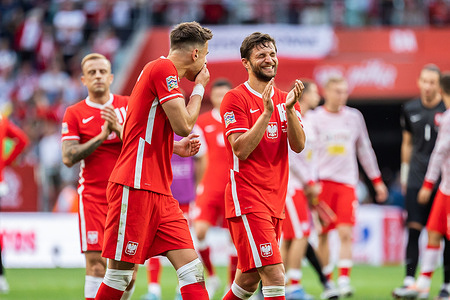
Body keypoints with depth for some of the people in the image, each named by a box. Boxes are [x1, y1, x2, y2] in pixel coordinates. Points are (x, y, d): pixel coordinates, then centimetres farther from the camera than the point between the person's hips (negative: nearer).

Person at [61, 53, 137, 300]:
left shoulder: (127, 105, 7)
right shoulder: (74, 114, 3)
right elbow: (68, 158, -7)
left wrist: (118, 128, -17)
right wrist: (102, 136, -15)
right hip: (93, 196, -2)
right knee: (96, 265, -9)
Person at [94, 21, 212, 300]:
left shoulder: (164, 69, 21)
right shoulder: (164, 68, -8)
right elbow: (184, 125, -14)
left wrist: (176, 147, 16)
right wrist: (199, 88, 0)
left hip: (160, 193, 10)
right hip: (136, 187, -10)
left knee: (192, 268, -1)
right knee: (120, 274, -4)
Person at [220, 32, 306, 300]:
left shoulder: (285, 99, 13)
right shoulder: (235, 99, -6)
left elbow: (298, 145, 0)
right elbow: (241, 150, -15)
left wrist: (289, 109, -15)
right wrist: (267, 111, -21)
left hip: (275, 202, 7)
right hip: (247, 199, -7)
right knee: (275, 275, -17)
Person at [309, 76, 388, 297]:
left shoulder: (354, 117, 8)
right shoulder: (314, 118, 0)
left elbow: (364, 149, 17)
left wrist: (377, 180, 17)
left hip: (347, 182, 1)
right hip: (322, 181, -1)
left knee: (345, 233, -12)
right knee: (322, 234, 3)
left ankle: (344, 280, -14)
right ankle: (327, 281, 13)